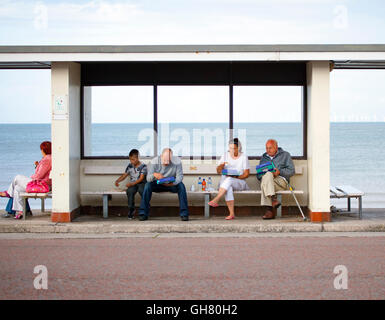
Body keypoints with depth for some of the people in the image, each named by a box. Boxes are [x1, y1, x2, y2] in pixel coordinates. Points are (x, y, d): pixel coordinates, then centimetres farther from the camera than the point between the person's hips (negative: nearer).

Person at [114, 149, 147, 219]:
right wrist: (118, 180, -3)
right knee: (130, 191, -32)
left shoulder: (143, 166, -5)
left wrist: (132, 183, -24)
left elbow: (141, 178, -12)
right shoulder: (130, 166, 11)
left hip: (141, 183, -3)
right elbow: (124, 175, 16)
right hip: (132, 184, 3)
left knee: (141, 190, -38)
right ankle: (131, 209, -22)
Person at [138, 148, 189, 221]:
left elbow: (180, 176, -22)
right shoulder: (154, 162, -19)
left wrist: (173, 183, -44)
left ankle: (184, 214, -26)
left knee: (181, 186, -30)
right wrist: (154, 175, -49)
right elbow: (148, 178, -24)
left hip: (171, 185, 0)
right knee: (148, 185, -29)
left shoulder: (177, 161, -19)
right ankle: (143, 213, -23)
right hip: (157, 184, 0)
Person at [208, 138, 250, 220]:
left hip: (239, 183, -1)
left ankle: (216, 200, -47)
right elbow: (218, 171, 7)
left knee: (229, 180, -37)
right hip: (225, 181, 1)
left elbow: (246, 174, -1)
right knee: (228, 187, -37)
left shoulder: (244, 157, 3)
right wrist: (221, 166, -16)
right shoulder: (225, 156, 11)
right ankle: (232, 213, -45)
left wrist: (236, 177, -18)